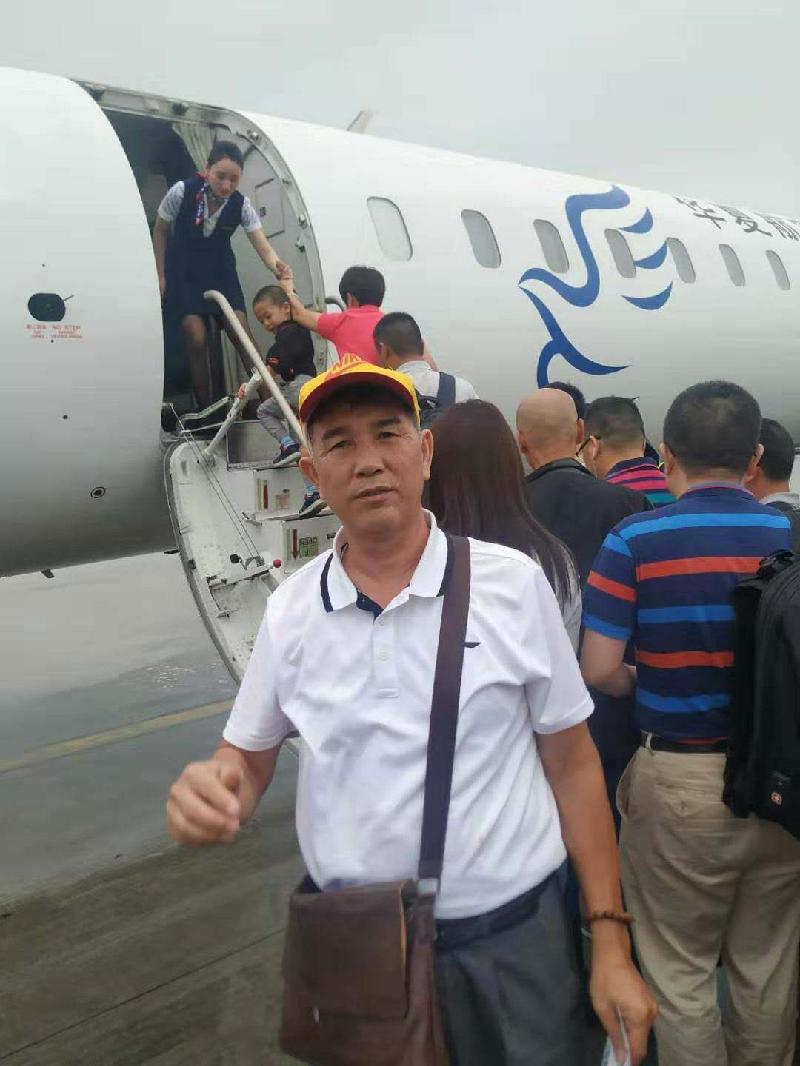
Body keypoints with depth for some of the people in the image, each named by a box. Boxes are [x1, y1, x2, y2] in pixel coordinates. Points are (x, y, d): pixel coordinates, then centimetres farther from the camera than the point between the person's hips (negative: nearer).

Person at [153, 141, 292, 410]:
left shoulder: (241, 204, -18)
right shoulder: (182, 191, -22)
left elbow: (263, 246, -25)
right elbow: (160, 231, -6)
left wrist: (277, 267, -48)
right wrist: (161, 276, -6)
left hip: (221, 271, 2)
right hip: (183, 272, -2)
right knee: (197, 339, -13)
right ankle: (205, 409, -1)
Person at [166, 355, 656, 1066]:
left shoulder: (514, 582, -9)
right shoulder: (289, 611, -3)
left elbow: (572, 767, -3)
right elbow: (247, 760, 7)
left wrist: (611, 943, -4)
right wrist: (210, 793, -16)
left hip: (512, 938, -2)